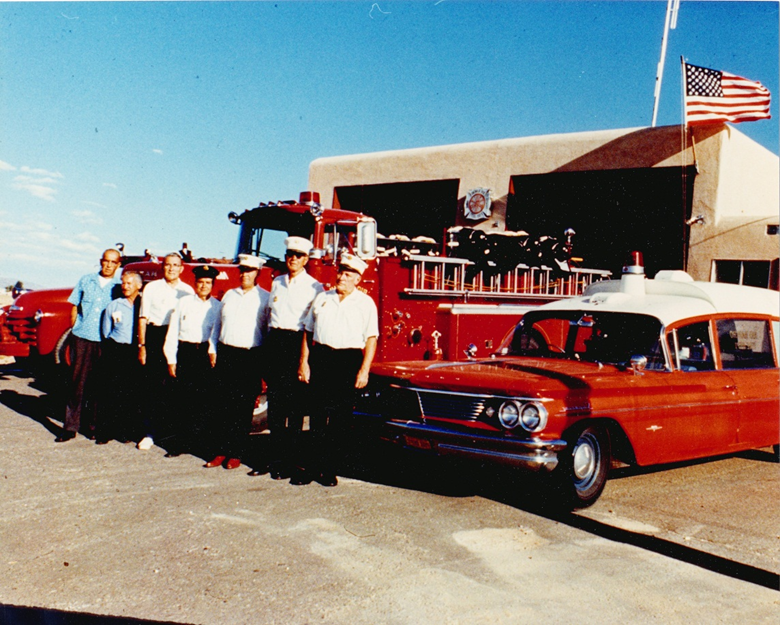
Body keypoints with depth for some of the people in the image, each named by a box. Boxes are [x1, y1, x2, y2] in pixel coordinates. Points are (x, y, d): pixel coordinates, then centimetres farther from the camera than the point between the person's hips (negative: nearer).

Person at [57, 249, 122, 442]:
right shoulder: (86, 280, 11)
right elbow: (75, 308, 15)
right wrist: (73, 330, 8)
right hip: (81, 338, 1)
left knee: (99, 384, 4)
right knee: (77, 381, 2)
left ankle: (93, 424, 15)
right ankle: (71, 426, 6)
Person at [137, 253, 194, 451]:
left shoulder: (188, 291, 11)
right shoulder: (151, 288, 10)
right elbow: (143, 318, 7)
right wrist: (142, 345, -1)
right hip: (155, 336, -1)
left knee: (175, 385, 2)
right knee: (153, 384, -3)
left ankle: (171, 427, 15)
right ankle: (149, 432, 1)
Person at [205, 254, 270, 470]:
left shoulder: (265, 298, 3)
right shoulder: (229, 295, 16)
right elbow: (218, 324, 20)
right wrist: (213, 349, 12)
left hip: (251, 357, -4)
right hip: (226, 354, 4)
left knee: (244, 408, 0)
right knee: (224, 405, 3)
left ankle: (235, 453, 8)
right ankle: (220, 450, 9)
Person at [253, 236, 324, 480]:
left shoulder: (314, 287, -1)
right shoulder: (276, 282, 16)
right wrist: (269, 345, 15)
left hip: (297, 343, -5)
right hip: (275, 341, 5)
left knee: (294, 405, -2)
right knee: (275, 403, 7)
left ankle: (289, 462, 5)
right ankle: (275, 457, 16)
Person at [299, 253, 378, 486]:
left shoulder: (366, 303, 6)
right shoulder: (322, 298, 16)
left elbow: (371, 338, 0)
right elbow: (309, 332, 16)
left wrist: (364, 370, -8)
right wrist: (304, 361, 7)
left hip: (348, 361, -3)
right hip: (320, 358, 3)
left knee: (340, 417, -1)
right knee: (318, 414, 1)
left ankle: (329, 469, 8)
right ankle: (316, 465, 9)